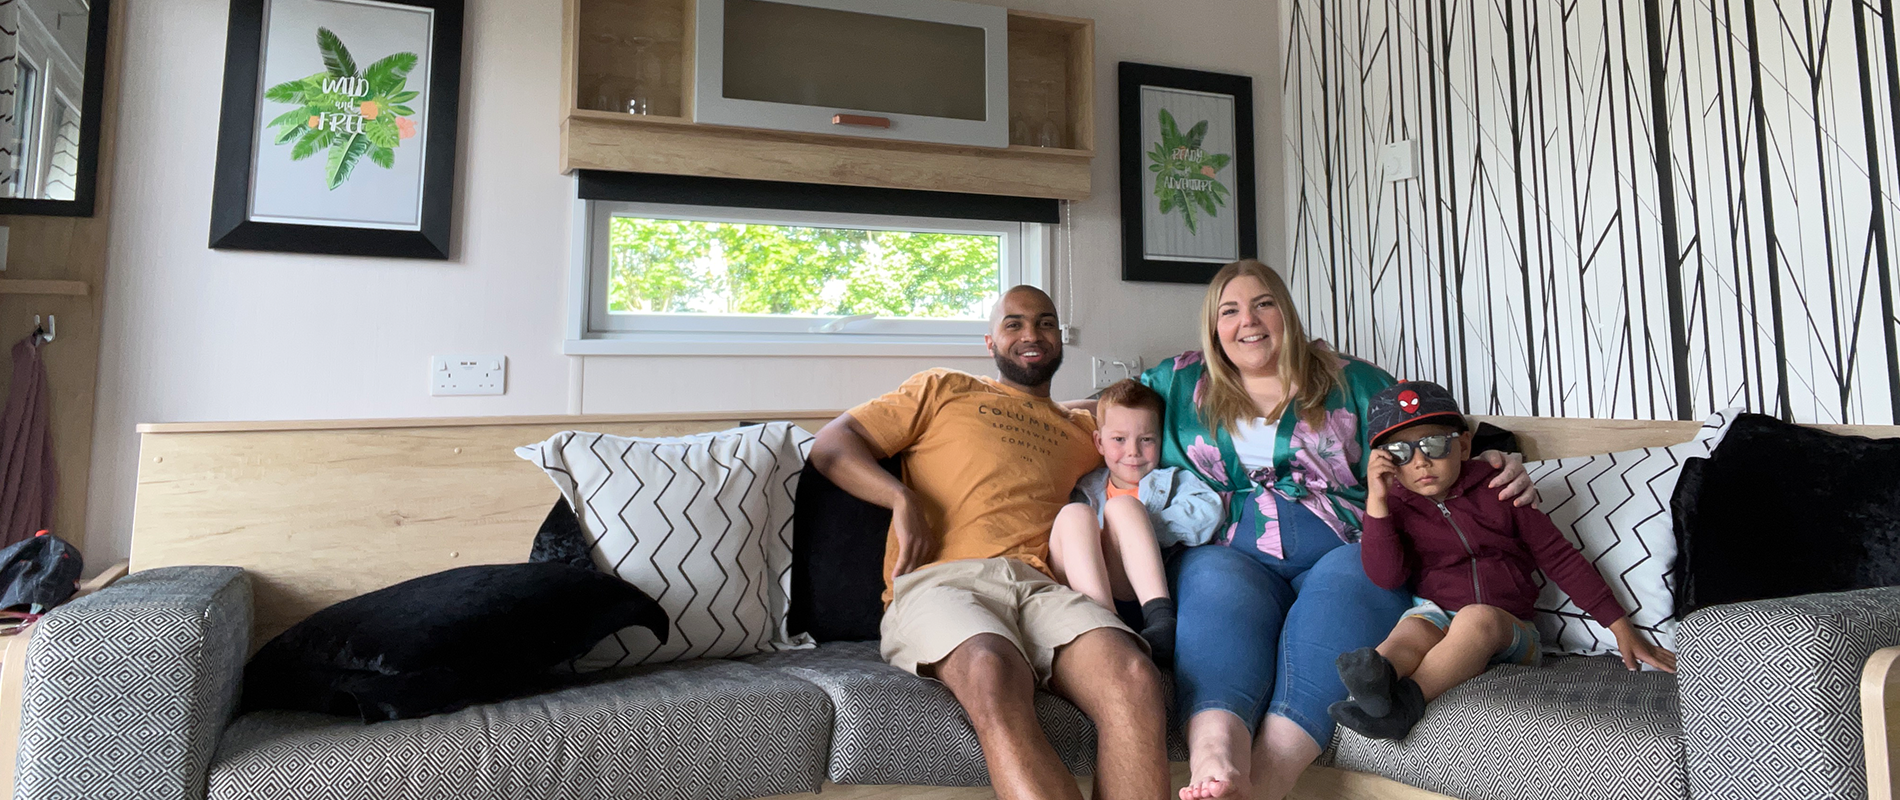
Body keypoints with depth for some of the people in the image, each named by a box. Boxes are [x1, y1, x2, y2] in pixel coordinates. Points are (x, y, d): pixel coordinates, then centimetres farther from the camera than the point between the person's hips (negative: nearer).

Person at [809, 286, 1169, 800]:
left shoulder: (1083, 429, 33)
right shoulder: (943, 390, 25)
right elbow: (830, 446, 16)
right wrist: (901, 499, -1)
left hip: (1041, 585, 3)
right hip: (941, 579, -3)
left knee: (1135, 678, -32)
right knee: (994, 673, -40)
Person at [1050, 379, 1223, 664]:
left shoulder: (1171, 480, 20)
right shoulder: (1087, 488, 25)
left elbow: (1210, 509, -3)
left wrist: (1140, 529, -10)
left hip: (1138, 587, -1)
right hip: (1079, 584, 2)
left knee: (1123, 506, -20)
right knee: (1074, 514, -23)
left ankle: (1161, 618, -41)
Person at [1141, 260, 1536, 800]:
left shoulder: (1350, 382, 20)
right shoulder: (1181, 384, 22)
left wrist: (1496, 467, 0)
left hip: (1345, 551, 0)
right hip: (1231, 552, 0)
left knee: (1339, 595, -36)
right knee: (1220, 592, -36)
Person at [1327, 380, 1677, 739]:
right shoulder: (1395, 507, 6)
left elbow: (1560, 558, 9)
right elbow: (1385, 576, -9)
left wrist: (1621, 627, 5)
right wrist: (1376, 501, -17)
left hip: (1510, 631, 0)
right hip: (1437, 616, 0)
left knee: (1477, 618, -36)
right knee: (1412, 630, -36)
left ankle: (1408, 696, -54)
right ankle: (1376, 678, -68)